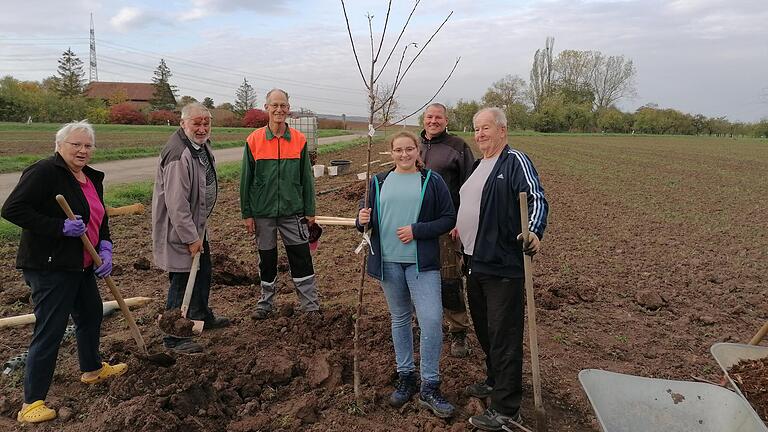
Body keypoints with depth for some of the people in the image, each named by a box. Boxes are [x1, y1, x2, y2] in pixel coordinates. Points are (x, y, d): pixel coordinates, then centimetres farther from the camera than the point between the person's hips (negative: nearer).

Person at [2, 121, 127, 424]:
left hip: (80, 263, 9)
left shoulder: (92, 178, 9)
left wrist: (105, 248, -1)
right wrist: (60, 227, -26)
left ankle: (92, 369, 43)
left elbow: (100, 218, 15)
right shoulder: (44, 172, -17)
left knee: (91, 313, 22)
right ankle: (32, 403, 6)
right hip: (49, 265, -9)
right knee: (50, 330, -5)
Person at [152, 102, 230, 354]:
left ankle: (203, 317, 44)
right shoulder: (178, 156, -27)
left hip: (197, 225, 10)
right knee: (181, 282, -2)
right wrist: (190, 238, -24)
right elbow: (176, 203, -29)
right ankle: (174, 338, 11)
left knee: (202, 273, 24)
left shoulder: (203, 145, 6)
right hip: (179, 229, -10)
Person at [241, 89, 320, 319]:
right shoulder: (254, 140, -3)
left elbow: (306, 178, 4)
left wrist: (310, 211, 3)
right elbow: (246, 180, 1)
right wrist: (247, 214, -1)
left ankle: (311, 304, 13)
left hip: (293, 211, 0)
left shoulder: (299, 140, 0)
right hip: (262, 212, 0)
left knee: (301, 257, 3)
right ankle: (266, 303, 28)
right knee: (266, 259, 12)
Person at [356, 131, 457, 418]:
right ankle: (405, 377, 30)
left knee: (432, 321, -11)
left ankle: (429, 388, 4)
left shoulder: (432, 181, 0)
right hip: (388, 261, 3)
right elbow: (367, 219, 14)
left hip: (422, 262, -3)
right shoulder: (379, 181, 9)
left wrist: (416, 230, -14)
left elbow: (448, 219, -1)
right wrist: (363, 221, -10)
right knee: (399, 318, 15)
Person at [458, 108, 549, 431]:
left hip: (504, 265, -9)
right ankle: (495, 381, 39)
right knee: (484, 329, 20)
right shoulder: (479, 165, 17)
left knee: (504, 336, -3)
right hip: (475, 263, 9)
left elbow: (537, 199, -22)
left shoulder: (515, 161, -10)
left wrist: (534, 231, -38)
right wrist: (461, 229, 27)